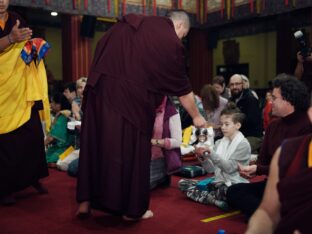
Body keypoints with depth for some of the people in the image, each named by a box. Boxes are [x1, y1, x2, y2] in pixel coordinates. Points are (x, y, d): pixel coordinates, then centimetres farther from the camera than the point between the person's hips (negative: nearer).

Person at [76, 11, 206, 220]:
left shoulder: (128, 23, 17)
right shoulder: (172, 42, 0)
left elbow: (101, 48, 19)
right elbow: (182, 87, 6)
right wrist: (196, 116, 19)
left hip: (100, 89, 6)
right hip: (132, 98, -5)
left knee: (96, 144, 13)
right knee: (132, 149, 7)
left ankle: (86, 201, 18)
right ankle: (132, 209, 18)